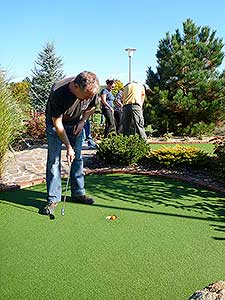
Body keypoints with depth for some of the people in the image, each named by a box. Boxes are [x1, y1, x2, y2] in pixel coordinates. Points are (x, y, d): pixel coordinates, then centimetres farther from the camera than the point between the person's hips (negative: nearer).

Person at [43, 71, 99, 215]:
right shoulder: (58, 93, -36)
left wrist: (83, 121, -10)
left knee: (77, 157, 4)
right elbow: (57, 123, -27)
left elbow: (92, 107, 2)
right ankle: (53, 199, 0)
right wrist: (68, 147, -24)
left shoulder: (91, 90, -22)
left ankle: (78, 193, 15)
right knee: (54, 159, -8)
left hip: (76, 123, 4)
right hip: (56, 123, -4)